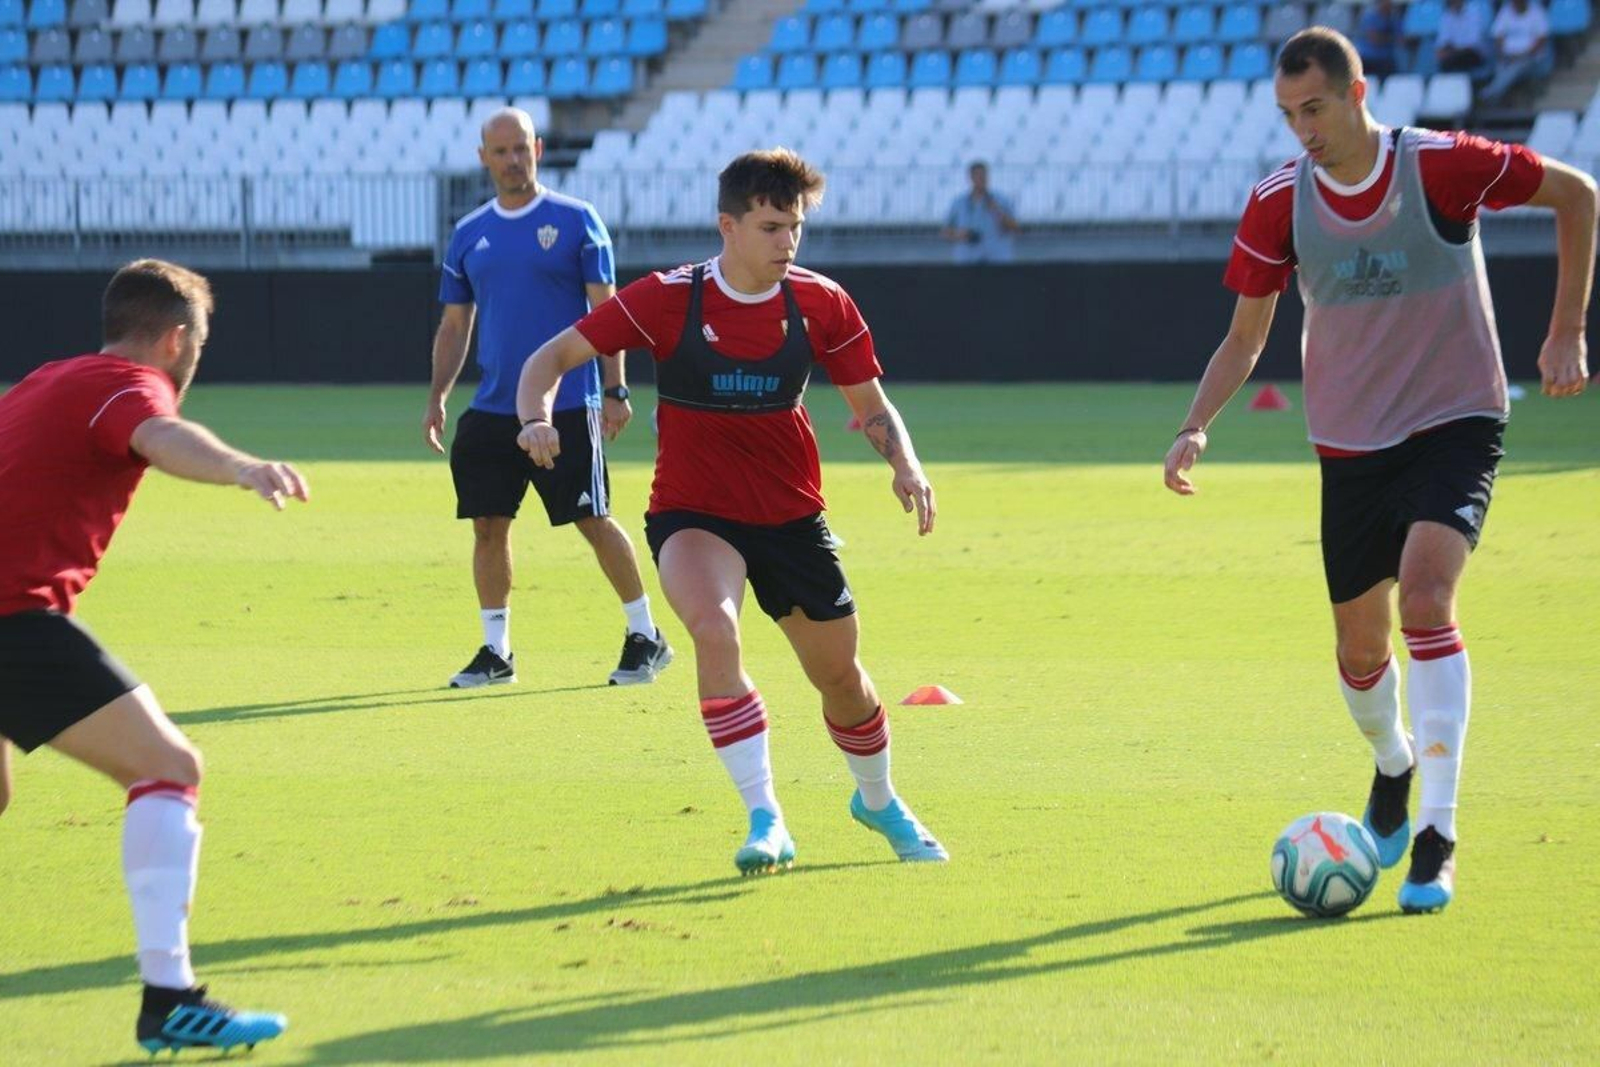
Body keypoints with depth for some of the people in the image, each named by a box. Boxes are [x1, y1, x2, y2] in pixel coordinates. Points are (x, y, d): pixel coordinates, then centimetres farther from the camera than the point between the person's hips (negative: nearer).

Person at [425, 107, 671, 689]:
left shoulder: (574, 220, -1)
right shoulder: (469, 234, 11)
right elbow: (454, 325, 17)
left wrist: (615, 390, -10)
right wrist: (437, 397, 8)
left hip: (567, 407, -4)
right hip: (493, 410, 4)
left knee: (593, 520, -3)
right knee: (488, 525, 2)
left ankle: (645, 637, 10)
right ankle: (495, 651, 12)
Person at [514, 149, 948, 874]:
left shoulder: (821, 303, -7)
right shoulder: (668, 299, -14)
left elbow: (871, 406, 5)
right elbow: (553, 357, -11)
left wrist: (906, 466, -14)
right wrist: (536, 419, -32)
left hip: (791, 515, 3)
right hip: (692, 513, -3)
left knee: (840, 676, 11)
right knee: (714, 627, -33)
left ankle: (878, 801, 44)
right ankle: (766, 821, -29)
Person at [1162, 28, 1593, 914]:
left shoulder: (1442, 167, -16)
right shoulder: (1279, 202, -7)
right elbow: (1246, 336, 3)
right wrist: (1196, 427, -14)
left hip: (1455, 422, -4)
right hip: (1350, 443, 4)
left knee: (1425, 596, -26)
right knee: (1360, 648, 10)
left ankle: (1437, 838, -23)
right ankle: (1393, 764, 46)